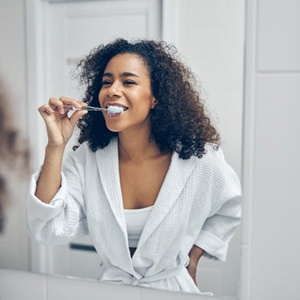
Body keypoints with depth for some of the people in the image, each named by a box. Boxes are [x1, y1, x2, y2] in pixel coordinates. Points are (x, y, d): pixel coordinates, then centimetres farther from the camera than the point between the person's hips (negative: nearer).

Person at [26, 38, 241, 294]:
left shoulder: (198, 158, -13)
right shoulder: (86, 158, -9)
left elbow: (231, 209, 6)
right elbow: (48, 231, -19)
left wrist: (193, 255, 2)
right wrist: (55, 146, -23)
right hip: (111, 285, 2)